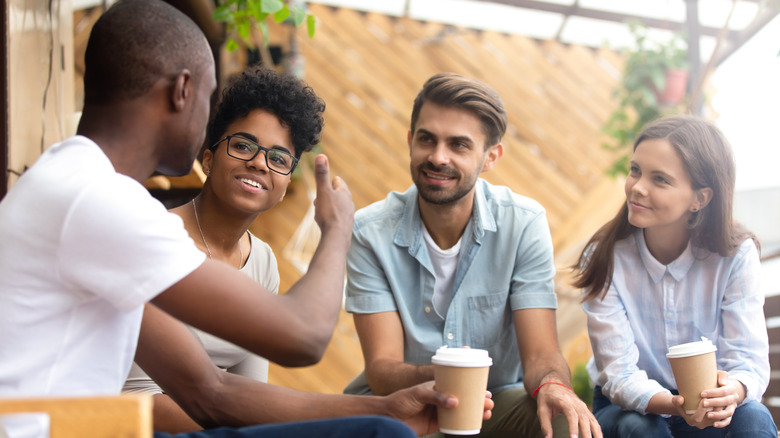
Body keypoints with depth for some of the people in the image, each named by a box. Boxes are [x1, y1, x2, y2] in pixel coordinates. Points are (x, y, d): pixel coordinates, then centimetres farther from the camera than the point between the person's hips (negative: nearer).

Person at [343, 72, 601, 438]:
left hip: (497, 397, 1)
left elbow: (540, 353, -13)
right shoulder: (371, 232, -11)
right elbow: (381, 368, -16)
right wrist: (435, 379, -40)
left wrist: (552, 385, -39)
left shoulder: (524, 223, -9)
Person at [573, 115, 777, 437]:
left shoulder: (736, 256, -12)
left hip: (705, 409, 1)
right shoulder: (604, 258, -14)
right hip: (627, 408, 0)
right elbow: (619, 375, -19)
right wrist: (675, 405, -41)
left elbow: (749, 361, -15)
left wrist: (732, 390, -41)